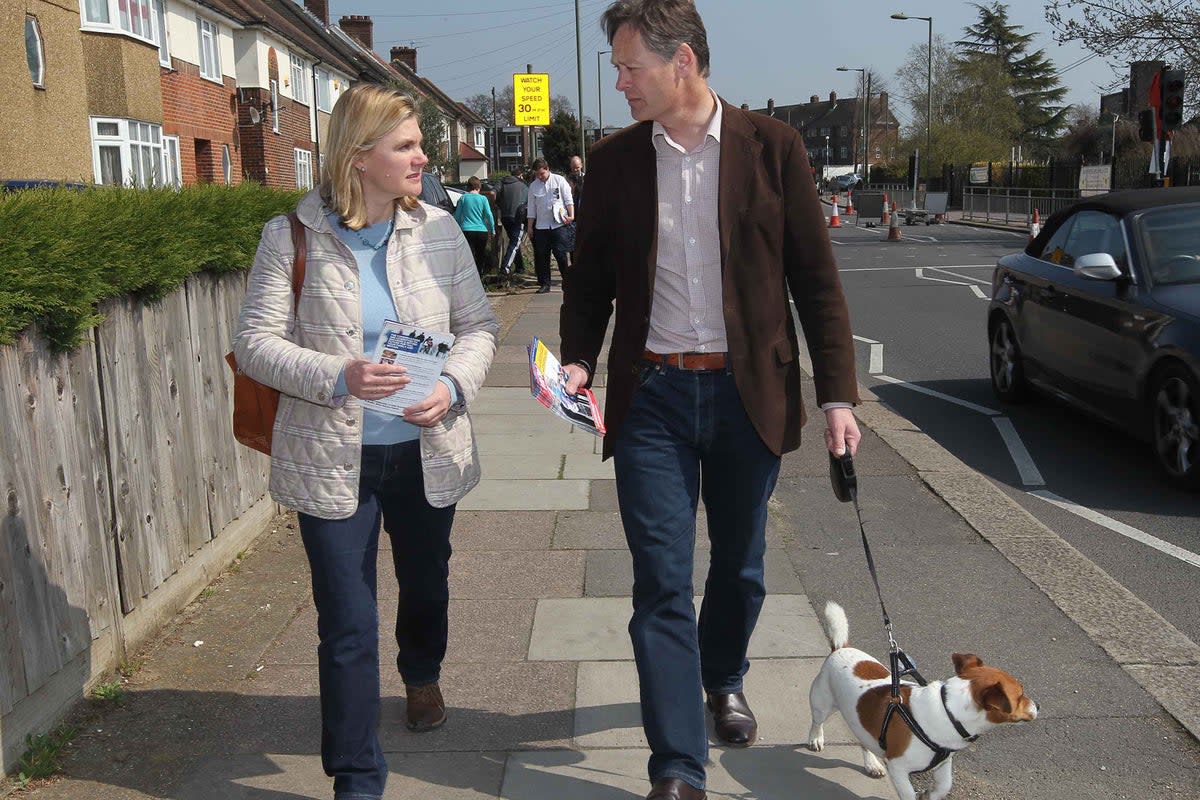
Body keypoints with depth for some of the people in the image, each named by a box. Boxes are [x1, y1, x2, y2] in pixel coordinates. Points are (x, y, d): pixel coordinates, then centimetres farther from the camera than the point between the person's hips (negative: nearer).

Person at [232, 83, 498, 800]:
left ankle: (423, 674, 58)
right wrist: (337, 377, -24)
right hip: (333, 460, -3)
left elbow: (479, 324, 4)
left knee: (427, 583, 25)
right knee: (348, 626, -1)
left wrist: (455, 385, -15)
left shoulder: (438, 230, -1)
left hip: (427, 451, 4)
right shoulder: (291, 237, -8)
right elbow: (256, 342, -8)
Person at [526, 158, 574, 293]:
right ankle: (544, 283, 11)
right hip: (541, 226, 3)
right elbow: (532, 208, 12)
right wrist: (530, 226, 9)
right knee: (541, 256, 3)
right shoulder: (533, 186, 9)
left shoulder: (559, 180, 1)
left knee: (560, 254, -7)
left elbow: (568, 199, 1)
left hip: (559, 224, -3)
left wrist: (571, 215, -11)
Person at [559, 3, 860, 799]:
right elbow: (590, 280, 9)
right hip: (651, 396, 0)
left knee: (739, 564, 17)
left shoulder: (771, 146, -2)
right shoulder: (613, 160, 3)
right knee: (662, 582, -2)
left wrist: (838, 393, -4)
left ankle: (724, 680, 46)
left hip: (749, 394, 0)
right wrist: (578, 360, -9)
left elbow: (816, 277, 0)